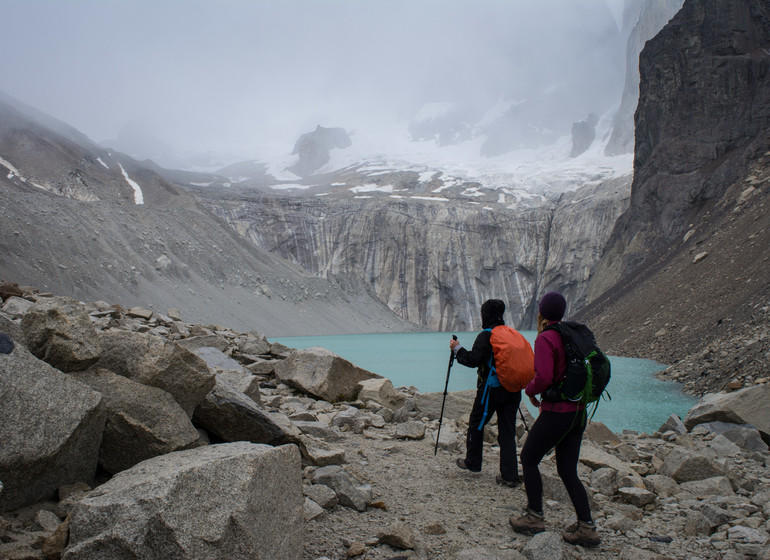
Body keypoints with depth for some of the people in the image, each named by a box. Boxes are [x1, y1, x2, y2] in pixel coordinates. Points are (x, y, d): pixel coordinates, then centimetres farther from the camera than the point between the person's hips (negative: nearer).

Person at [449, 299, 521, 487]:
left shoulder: (486, 336, -12)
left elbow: (473, 360, -18)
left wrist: (457, 349, -4)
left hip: (491, 389, -6)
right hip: (512, 390, 6)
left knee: (476, 424, 14)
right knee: (507, 431, 7)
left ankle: (472, 462, 25)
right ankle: (509, 475, 5)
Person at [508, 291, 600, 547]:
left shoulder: (545, 339, -15)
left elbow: (544, 378, -25)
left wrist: (530, 390, -4)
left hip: (556, 413, -7)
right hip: (579, 411, 8)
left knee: (528, 459, 12)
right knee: (567, 471, 14)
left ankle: (535, 518, 18)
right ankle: (587, 527, 12)